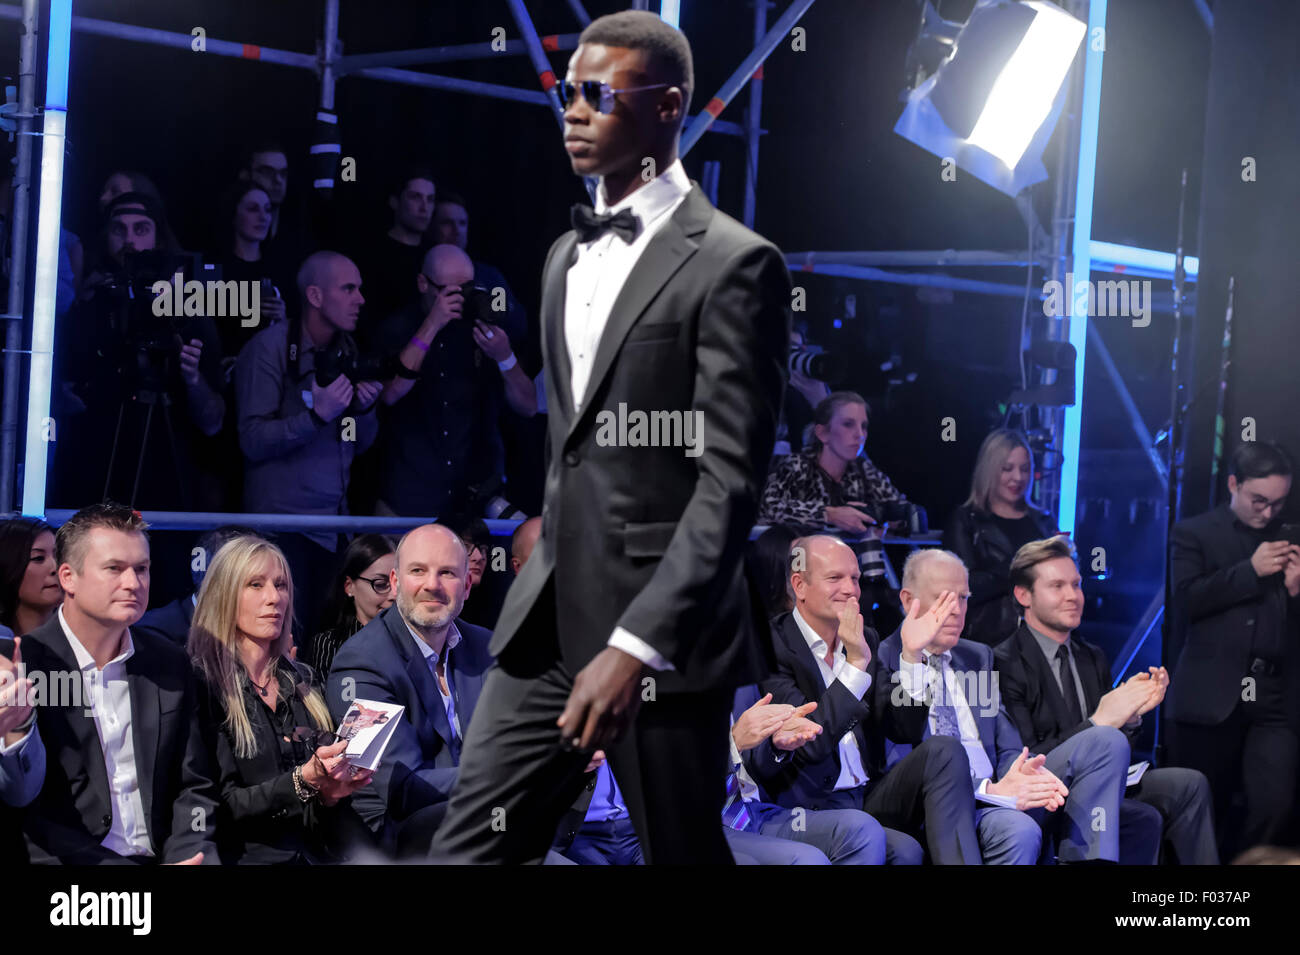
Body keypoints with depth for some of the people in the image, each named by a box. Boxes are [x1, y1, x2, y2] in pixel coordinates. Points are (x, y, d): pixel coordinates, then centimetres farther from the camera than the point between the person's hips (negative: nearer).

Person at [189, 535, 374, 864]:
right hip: (250, 856, -6)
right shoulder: (204, 685, -4)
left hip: (318, 854, 6)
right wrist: (304, 779, -19)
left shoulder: (302, 681, 15)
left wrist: (331, 789, 0)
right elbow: (221, 807, -9)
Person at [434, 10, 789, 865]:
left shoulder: (731, 264, -10)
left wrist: (636, 643, -24)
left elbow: (730, 479, -17)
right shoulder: (567, 255, 16)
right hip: (548, 621, 7)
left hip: (664, 634, -7)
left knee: (681, 850, 6)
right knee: (469, 848, 3)